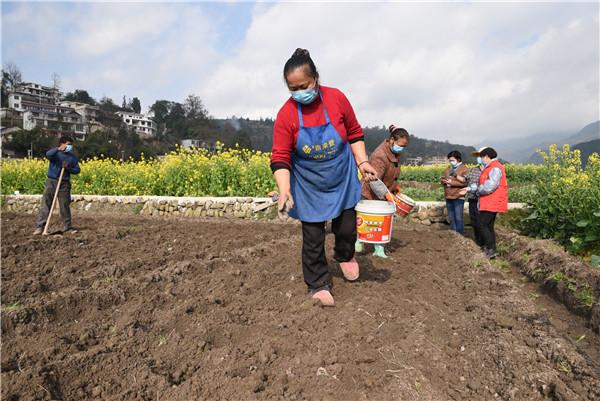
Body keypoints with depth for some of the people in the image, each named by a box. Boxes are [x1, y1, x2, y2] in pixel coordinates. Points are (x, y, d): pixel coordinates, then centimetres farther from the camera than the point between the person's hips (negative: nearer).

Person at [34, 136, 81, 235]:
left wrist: (68, 168, -10)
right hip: (52, 181, -2)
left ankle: (68, 227, 16)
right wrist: (58, 149, -34)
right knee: (46, 204, -3)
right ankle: (40, 227, 1)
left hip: (65, 183, 2)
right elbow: (48, 154, -23)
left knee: (65, 206, 7)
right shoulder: (56, 153, -1)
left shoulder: (73, 157, 9)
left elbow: (77, 170, 7)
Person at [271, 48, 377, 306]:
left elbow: (354, 133, 1)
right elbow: (280, 158, -16)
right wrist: (284, 190, -29)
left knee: (347, 228, 13)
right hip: (309, 188, -1)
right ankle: (318, 285, 23)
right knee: (313, 239, 3)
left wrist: (362, 162, -8)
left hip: (343, 180, 2)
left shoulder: (336, 98, -14)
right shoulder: (286, 114, -17)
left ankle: (345, 256, 47)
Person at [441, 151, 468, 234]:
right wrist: (442, 180, -7)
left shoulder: (464, 169, -4)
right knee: (451, 218, 12)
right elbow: (442, 180, 18)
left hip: (458, 197, -6)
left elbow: (465, 182, -15)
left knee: (458, 218, -4)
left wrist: (451, 182, -19)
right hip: (448, 197, 6)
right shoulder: (448, 169, 16)